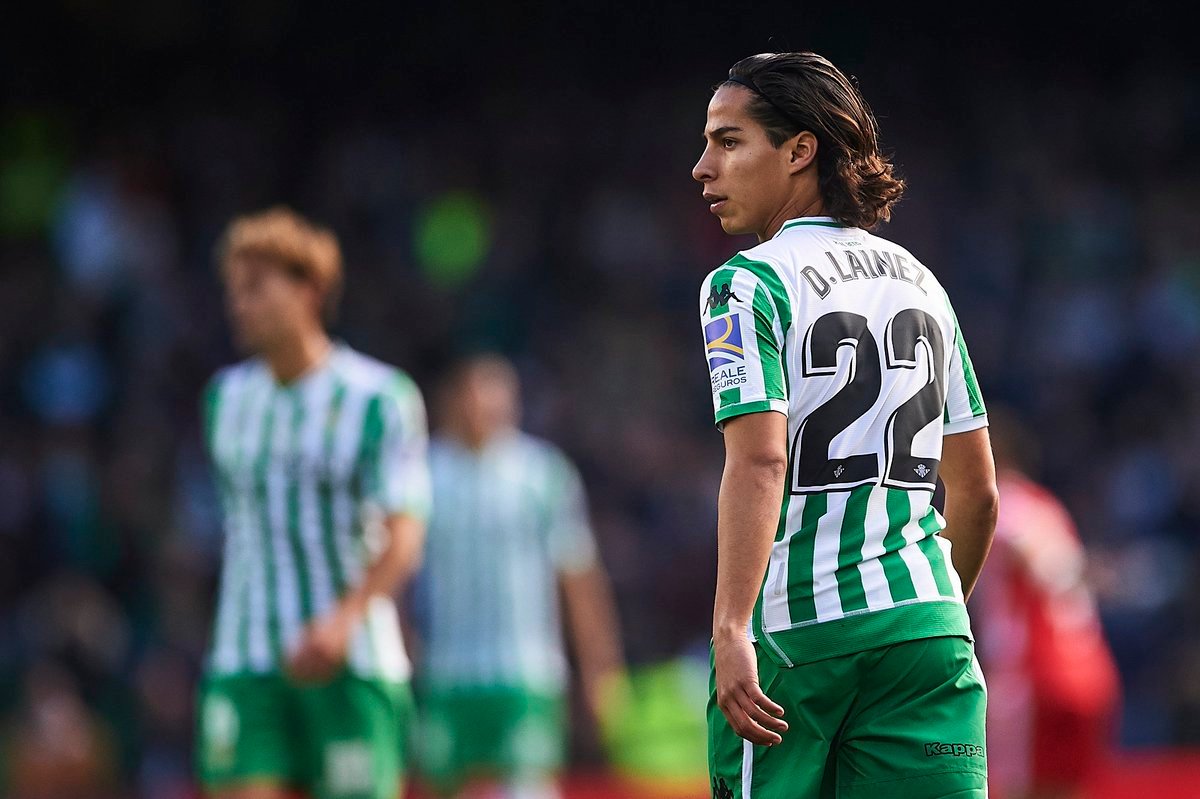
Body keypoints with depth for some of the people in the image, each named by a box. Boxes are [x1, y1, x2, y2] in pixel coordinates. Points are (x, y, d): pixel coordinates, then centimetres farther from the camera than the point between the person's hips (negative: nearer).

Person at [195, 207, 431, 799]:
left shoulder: (381, 398, -5)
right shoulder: (226, 396, 11)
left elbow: (404, 535, -13)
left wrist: (344, 621, -29)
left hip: (353, 662, -3)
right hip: (245, 661, 3)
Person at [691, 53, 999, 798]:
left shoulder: (748, 285, -4)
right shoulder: (920, 282, 17)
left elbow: (759, 462, -18)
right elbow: (977, 490, 20)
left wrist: (731, 631, -24)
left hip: (796, 626, -5)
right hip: (925, 621, 5)